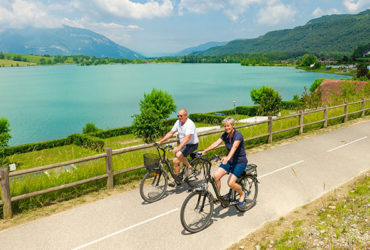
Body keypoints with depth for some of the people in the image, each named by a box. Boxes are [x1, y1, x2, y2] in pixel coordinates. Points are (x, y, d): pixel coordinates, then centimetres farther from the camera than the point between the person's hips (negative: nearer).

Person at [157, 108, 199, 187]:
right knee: (175, 160, -2)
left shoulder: (190, 124, -23)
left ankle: (189, 167, -7)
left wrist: (178, 147, -46)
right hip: (182, 144, 7)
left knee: (179, 154, -31)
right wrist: (160, 141, -3)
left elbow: (187, 138, -35)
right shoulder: (178, 122, 1)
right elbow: (170, 133, 5)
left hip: (192, 144, -7)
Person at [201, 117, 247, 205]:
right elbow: (216, 143, -13)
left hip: (240, 161, -6)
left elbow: (234, 147, -38)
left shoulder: (238, 135, -20)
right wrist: (205, 151, -28)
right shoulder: (225, 135, 0)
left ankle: (242, 194, 11)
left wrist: (228, 157, -56)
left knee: (230, 183, -20)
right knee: (216, 176, -15)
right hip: (230, 160, 6)